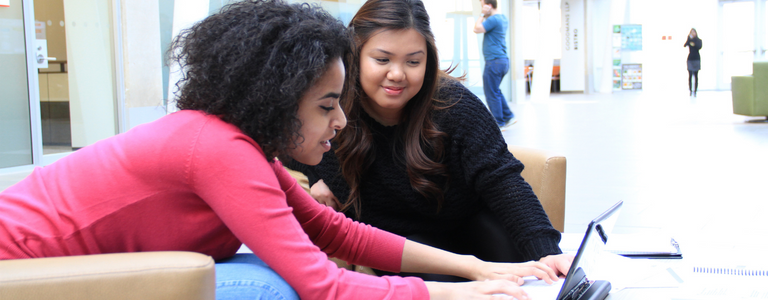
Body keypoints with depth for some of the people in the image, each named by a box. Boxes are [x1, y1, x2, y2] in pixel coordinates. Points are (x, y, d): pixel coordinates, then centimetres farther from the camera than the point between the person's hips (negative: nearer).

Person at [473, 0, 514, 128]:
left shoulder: (494, 19, -16)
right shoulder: (503, 18, 14)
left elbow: (477, 29, -16)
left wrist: (482, 14, -8)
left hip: (494, 61, -10)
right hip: (503, 60, 10)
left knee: (492, 94, -2)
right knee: (495, 91, 20)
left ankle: (499, 123, 1)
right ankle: (508, 116, 18)